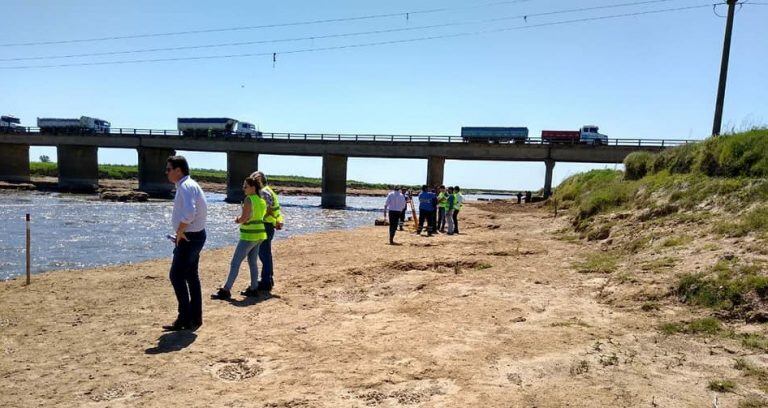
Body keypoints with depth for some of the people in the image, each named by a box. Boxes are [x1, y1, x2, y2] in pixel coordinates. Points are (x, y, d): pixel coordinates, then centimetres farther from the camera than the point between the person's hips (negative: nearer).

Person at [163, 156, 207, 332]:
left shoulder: (186, 187, -18)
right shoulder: (188, 185, 14)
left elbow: (188, 213, -33)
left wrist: (180, 231, -19)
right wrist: (181, 232, 14)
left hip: (188, 238, -10)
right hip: (194, 236, 10)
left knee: (176, 276, -4)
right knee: (191, 277, 14)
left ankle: (185, 318, 2)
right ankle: (195, 318, 22)